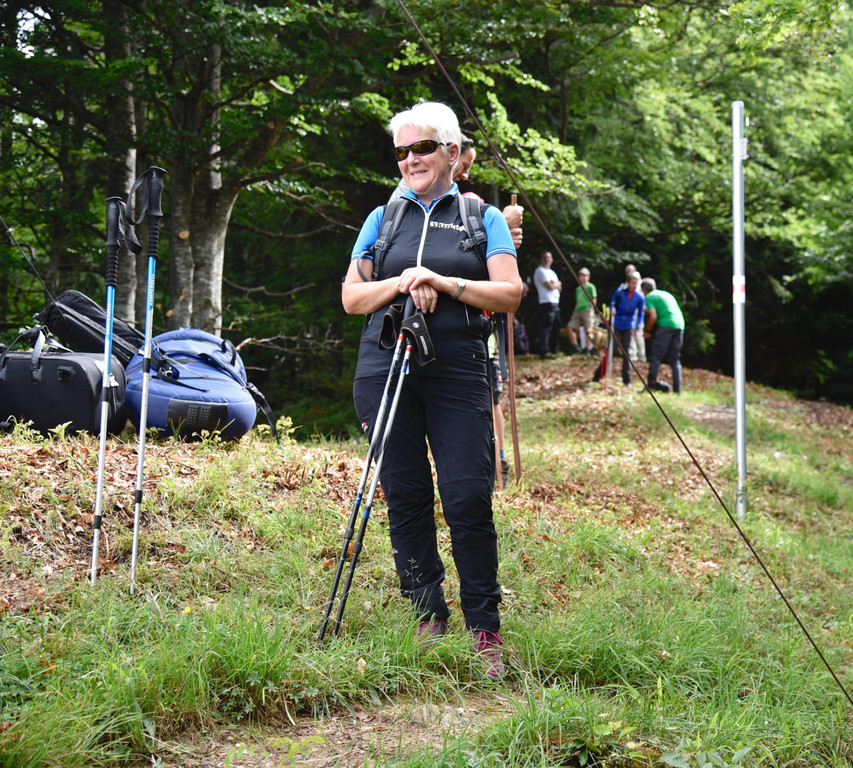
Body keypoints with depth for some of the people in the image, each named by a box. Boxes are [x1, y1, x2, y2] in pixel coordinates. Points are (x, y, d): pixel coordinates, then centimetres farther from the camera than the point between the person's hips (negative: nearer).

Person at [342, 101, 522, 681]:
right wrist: (400, 284, -7)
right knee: (405, 495, 3)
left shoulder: (483, 217, 11)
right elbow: (352, 299, 11)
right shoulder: (383, 217, 17)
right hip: (386, 368, 3)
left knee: (468, 498, -9)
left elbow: (509, 295, 1)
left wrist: (443, 282, -11)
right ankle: (429, 612, 16)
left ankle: (486, 629, 2)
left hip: (458, 373, -2)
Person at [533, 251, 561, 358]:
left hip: (555, 303, 10)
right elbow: (550, 286, -13)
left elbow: (559, 287, 18)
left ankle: (553, 350, 20)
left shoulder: (551, 272, 24)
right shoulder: (540, 271, -5)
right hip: (547, 303, -10)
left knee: (555, 327, 13)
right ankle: (544, 351, -19)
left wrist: (554, 284, -3)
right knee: (546, 326, -15)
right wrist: (557, 284, 6)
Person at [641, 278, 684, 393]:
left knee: (655, 356, -1)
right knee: (675, 359, 9)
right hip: (679, 325, 7)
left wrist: (647, 331, 5)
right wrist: (648, 311, 39)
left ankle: (652, 383, -7)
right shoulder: (667, 294, 27)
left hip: (665, 325, -7)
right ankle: (677, 387, 4)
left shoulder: (649, 297, 4)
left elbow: (653, 316, -7)